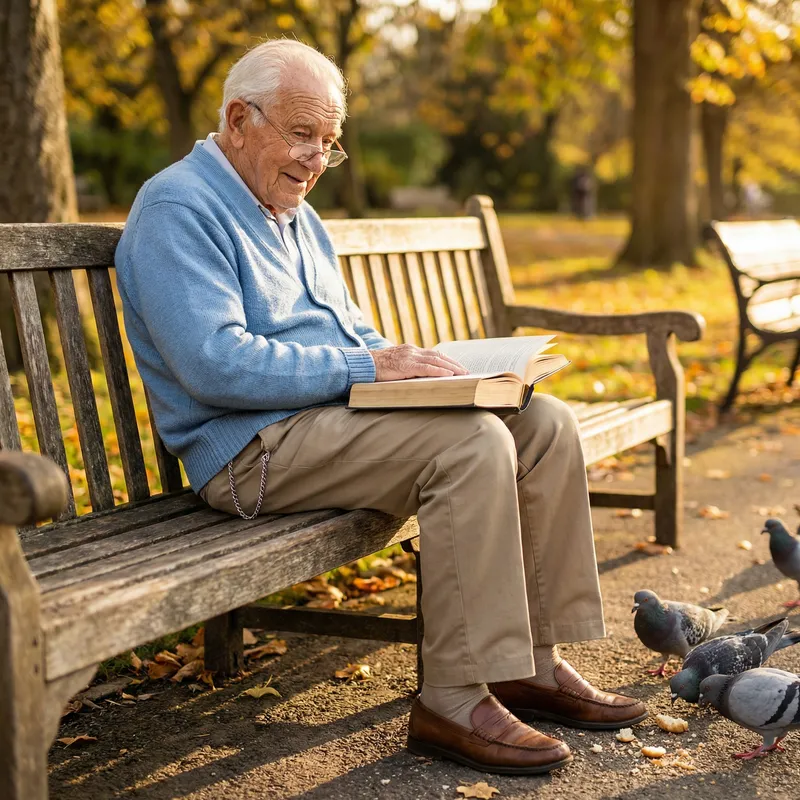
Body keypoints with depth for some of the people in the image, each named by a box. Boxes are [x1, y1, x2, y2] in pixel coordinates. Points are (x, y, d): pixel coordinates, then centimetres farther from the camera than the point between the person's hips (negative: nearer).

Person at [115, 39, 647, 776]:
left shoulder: (295, 214, 22)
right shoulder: (178, 209, -9)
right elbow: (216, 363, -21)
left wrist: (410, 362, 4)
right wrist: (363, 368, -20)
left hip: (334, 411, 10)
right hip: (253, 448, -9)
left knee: (546, 423, -4)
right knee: (474, 443, -29)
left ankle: (534, 661, 0)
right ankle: (455, 700, -21)